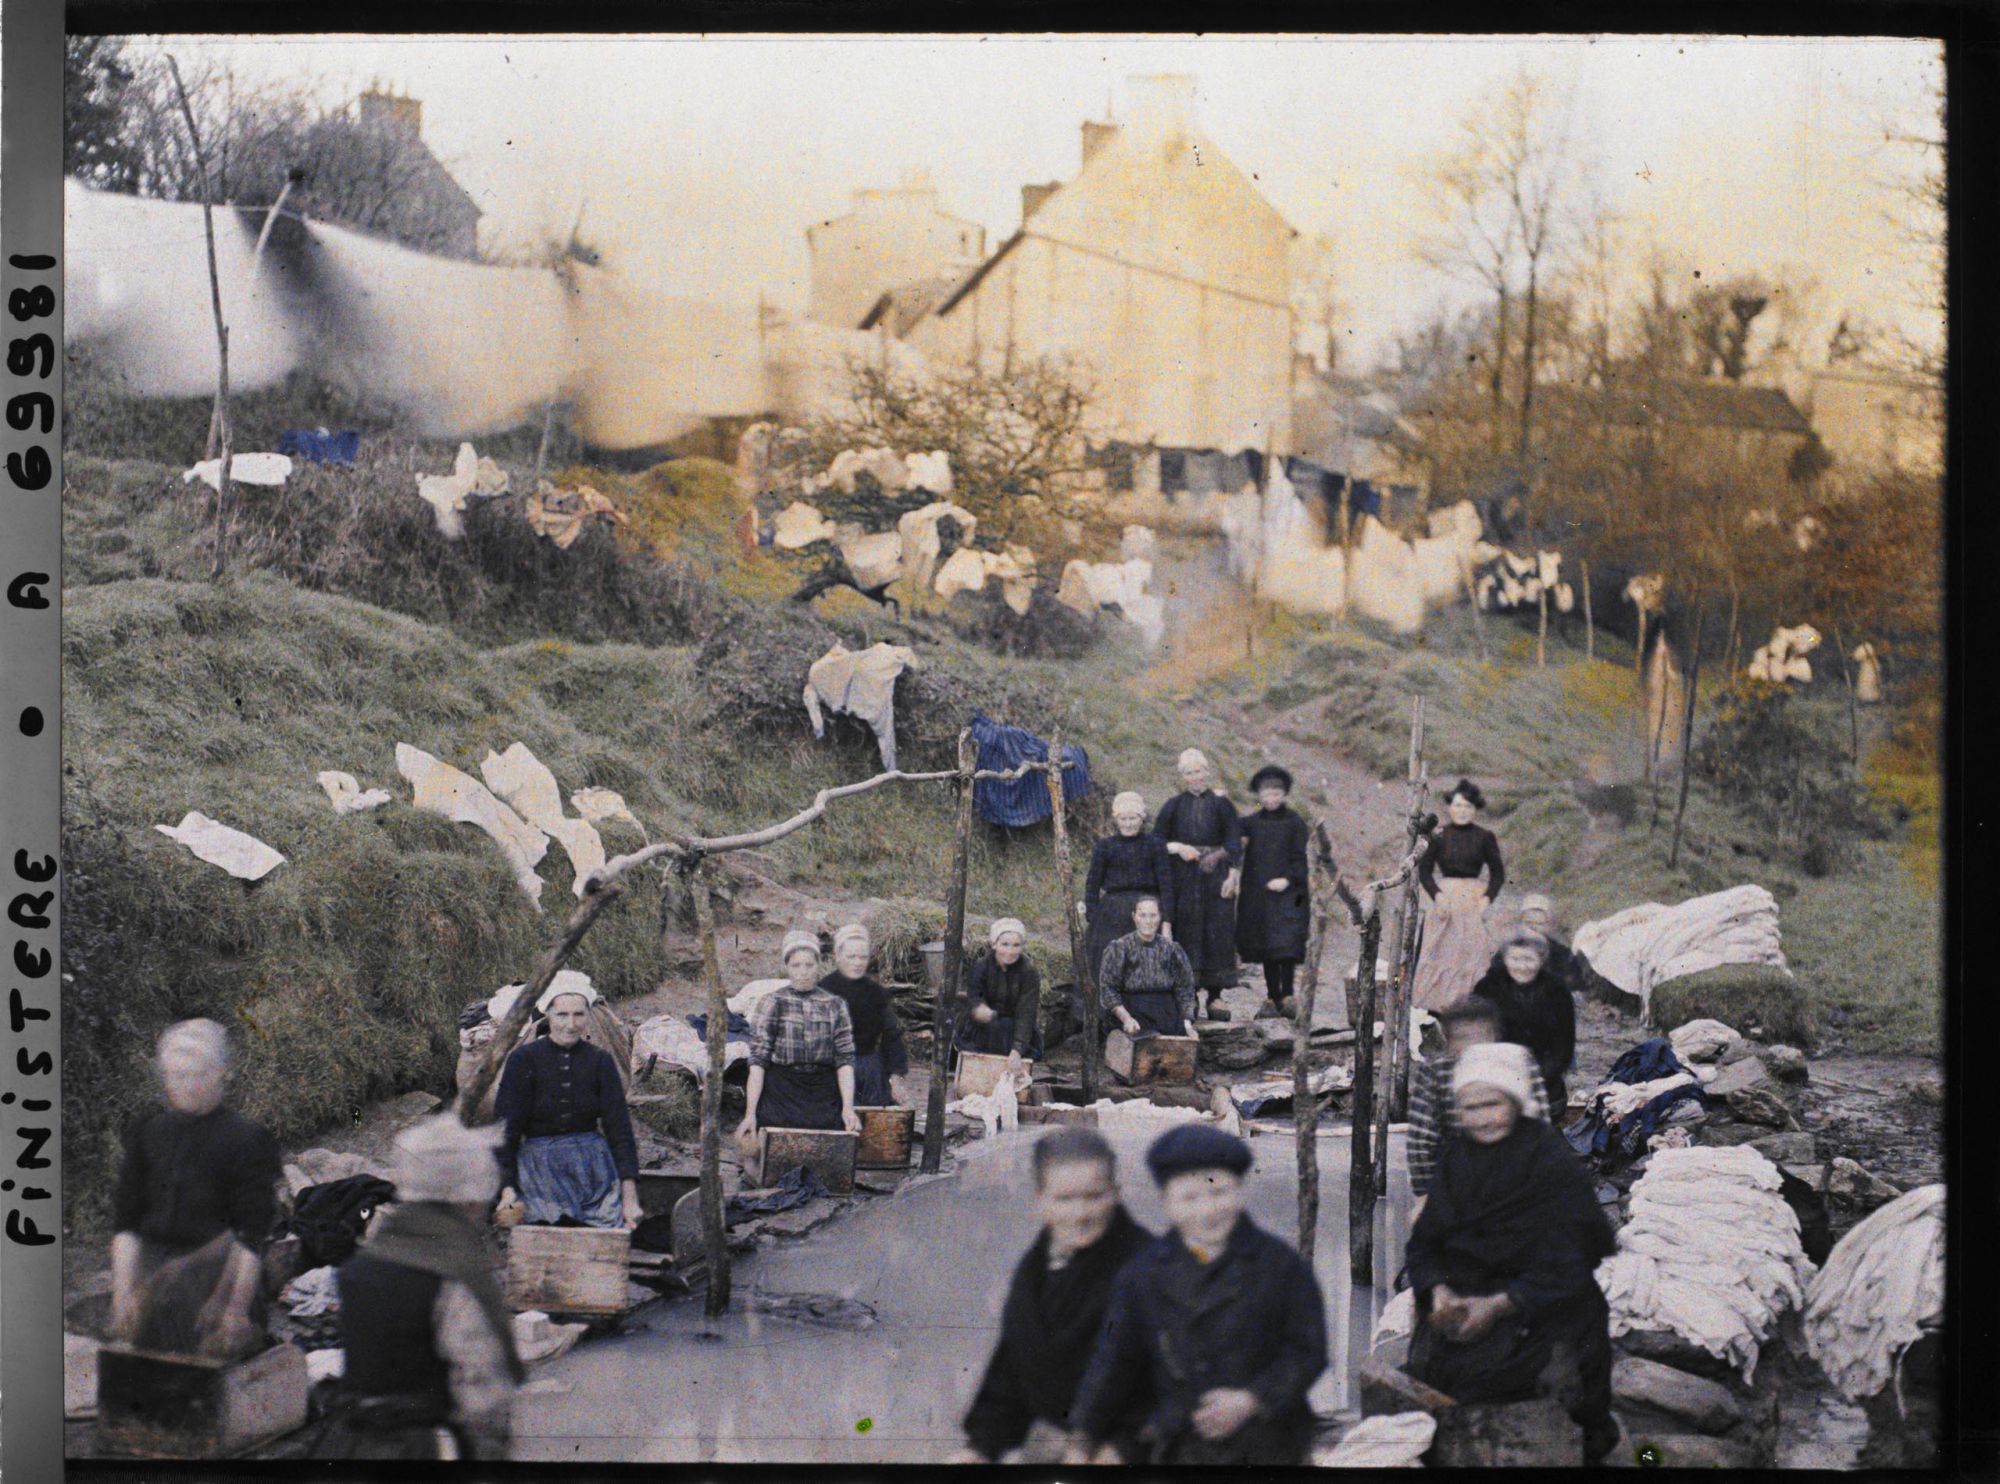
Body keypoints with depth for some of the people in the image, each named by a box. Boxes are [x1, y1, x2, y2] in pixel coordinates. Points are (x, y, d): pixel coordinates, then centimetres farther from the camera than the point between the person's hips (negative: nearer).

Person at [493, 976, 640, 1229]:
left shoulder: (600, 1061, 9)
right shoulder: (524, 1060, 2)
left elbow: (620, 1130, 9)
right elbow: (505, 1130, 2)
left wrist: (629, 1196, 2)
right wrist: (507, 1188, -9)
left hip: (593, 1164, 2)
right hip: (540, 1167, -2)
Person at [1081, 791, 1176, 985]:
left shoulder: (1155, 844, 5)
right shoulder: (1104, 847, 6)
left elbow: (1166, 885, 3)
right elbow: (1092, 884, 9)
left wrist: (1167, 923, -3)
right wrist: (1091, 920, 4)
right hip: (1114, 916, 0)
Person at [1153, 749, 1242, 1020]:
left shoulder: (1220, 804, 4)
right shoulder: (1174, 806, 7)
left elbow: (1234, 842, 1)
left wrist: (1232, 875, -9)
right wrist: (1177, 848, -10)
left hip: (1216, 875, 0)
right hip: (1184, 879, 0)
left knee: (1217, 933, -4)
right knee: (1187, 932, -3)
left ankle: (1212, 994, 0)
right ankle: (1191, 994, -1)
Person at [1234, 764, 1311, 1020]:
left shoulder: (1293, 821, 0)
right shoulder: (1252, 821, 9)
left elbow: (1300, 857, -2)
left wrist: (1288, 879, -16)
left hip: (1286, 892, -3)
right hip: (1257, 892, 3)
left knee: (1286, 946, -11)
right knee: (1266, 948, 6)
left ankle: (1286, 996, -8)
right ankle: (1272, 997, 11)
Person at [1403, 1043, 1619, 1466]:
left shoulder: (1553, 1162, -10)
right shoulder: (1457, 1158, 6)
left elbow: (1569, 1269, -13)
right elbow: (1425, 1241, 7)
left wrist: (1498, 1305, -20)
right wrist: (1439, 1291, -14)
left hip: (1541, 1312, -5)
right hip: (1465, 1299, 5)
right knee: (1426, 1360, -16)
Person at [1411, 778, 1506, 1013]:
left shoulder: (1484, 837, 3)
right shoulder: (1439, 837, 2)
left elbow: (1498, 873, 7)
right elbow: (1424, 870, 4)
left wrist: (1487, 899, -7)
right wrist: (1437, 895, -10)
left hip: (1474, 902, 0)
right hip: (1445, 902, 0)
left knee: (1473, 955, -3)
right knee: (1440, 956, -3)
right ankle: (1435, 1007, -1)